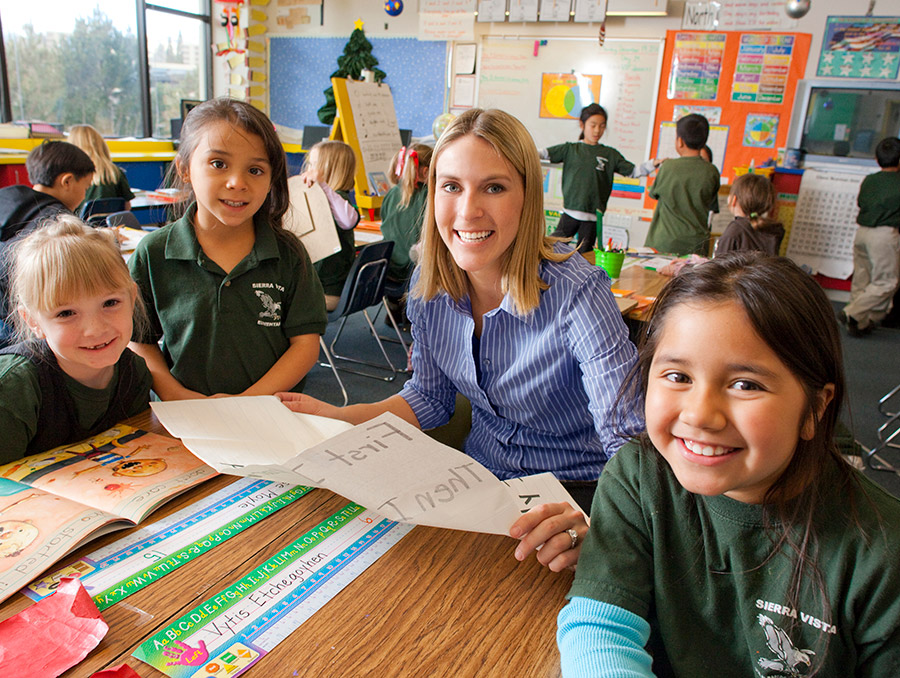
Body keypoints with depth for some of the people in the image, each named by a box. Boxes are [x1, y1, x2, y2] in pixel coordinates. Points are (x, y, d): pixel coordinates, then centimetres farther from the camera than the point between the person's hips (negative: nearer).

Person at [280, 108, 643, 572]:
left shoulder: (577, 295, -24)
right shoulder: (430, 284, -8)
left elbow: (632, 445, -28)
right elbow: (429, 397, 6)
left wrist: (593, 527, -48)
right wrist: (338, 418, -8)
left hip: (572, 494, -5)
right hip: (481, 477, 5)